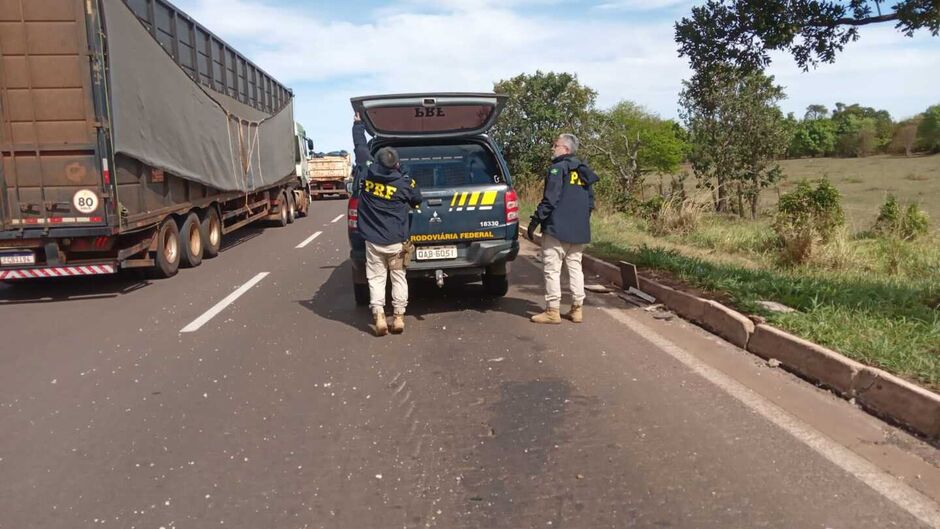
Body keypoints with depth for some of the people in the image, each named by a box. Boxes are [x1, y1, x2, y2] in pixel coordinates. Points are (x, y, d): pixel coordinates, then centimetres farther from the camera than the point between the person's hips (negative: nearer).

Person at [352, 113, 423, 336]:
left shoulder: (367, 173, -5)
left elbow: (360, 146, 9)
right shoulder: (405, 184, -9)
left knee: (376, 278, 6)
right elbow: (417, 201, 10)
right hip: (397, 241, -1)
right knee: (398, 277, 10)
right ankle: (399, 317, 10)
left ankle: (379, 316, -4)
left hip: (373, 240, 1)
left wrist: (358, 123, 23)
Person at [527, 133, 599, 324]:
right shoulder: (583, 171, 15)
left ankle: (552, 311, -1)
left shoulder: (558, 168, -10)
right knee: (575, 267, 12)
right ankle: (577, 309, 14)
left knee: (552, 269, -3)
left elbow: (550, 199, -17)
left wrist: (535, 221, -12)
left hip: (557, 229, -8)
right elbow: (590, 201, 19)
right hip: (579, 231, 8)